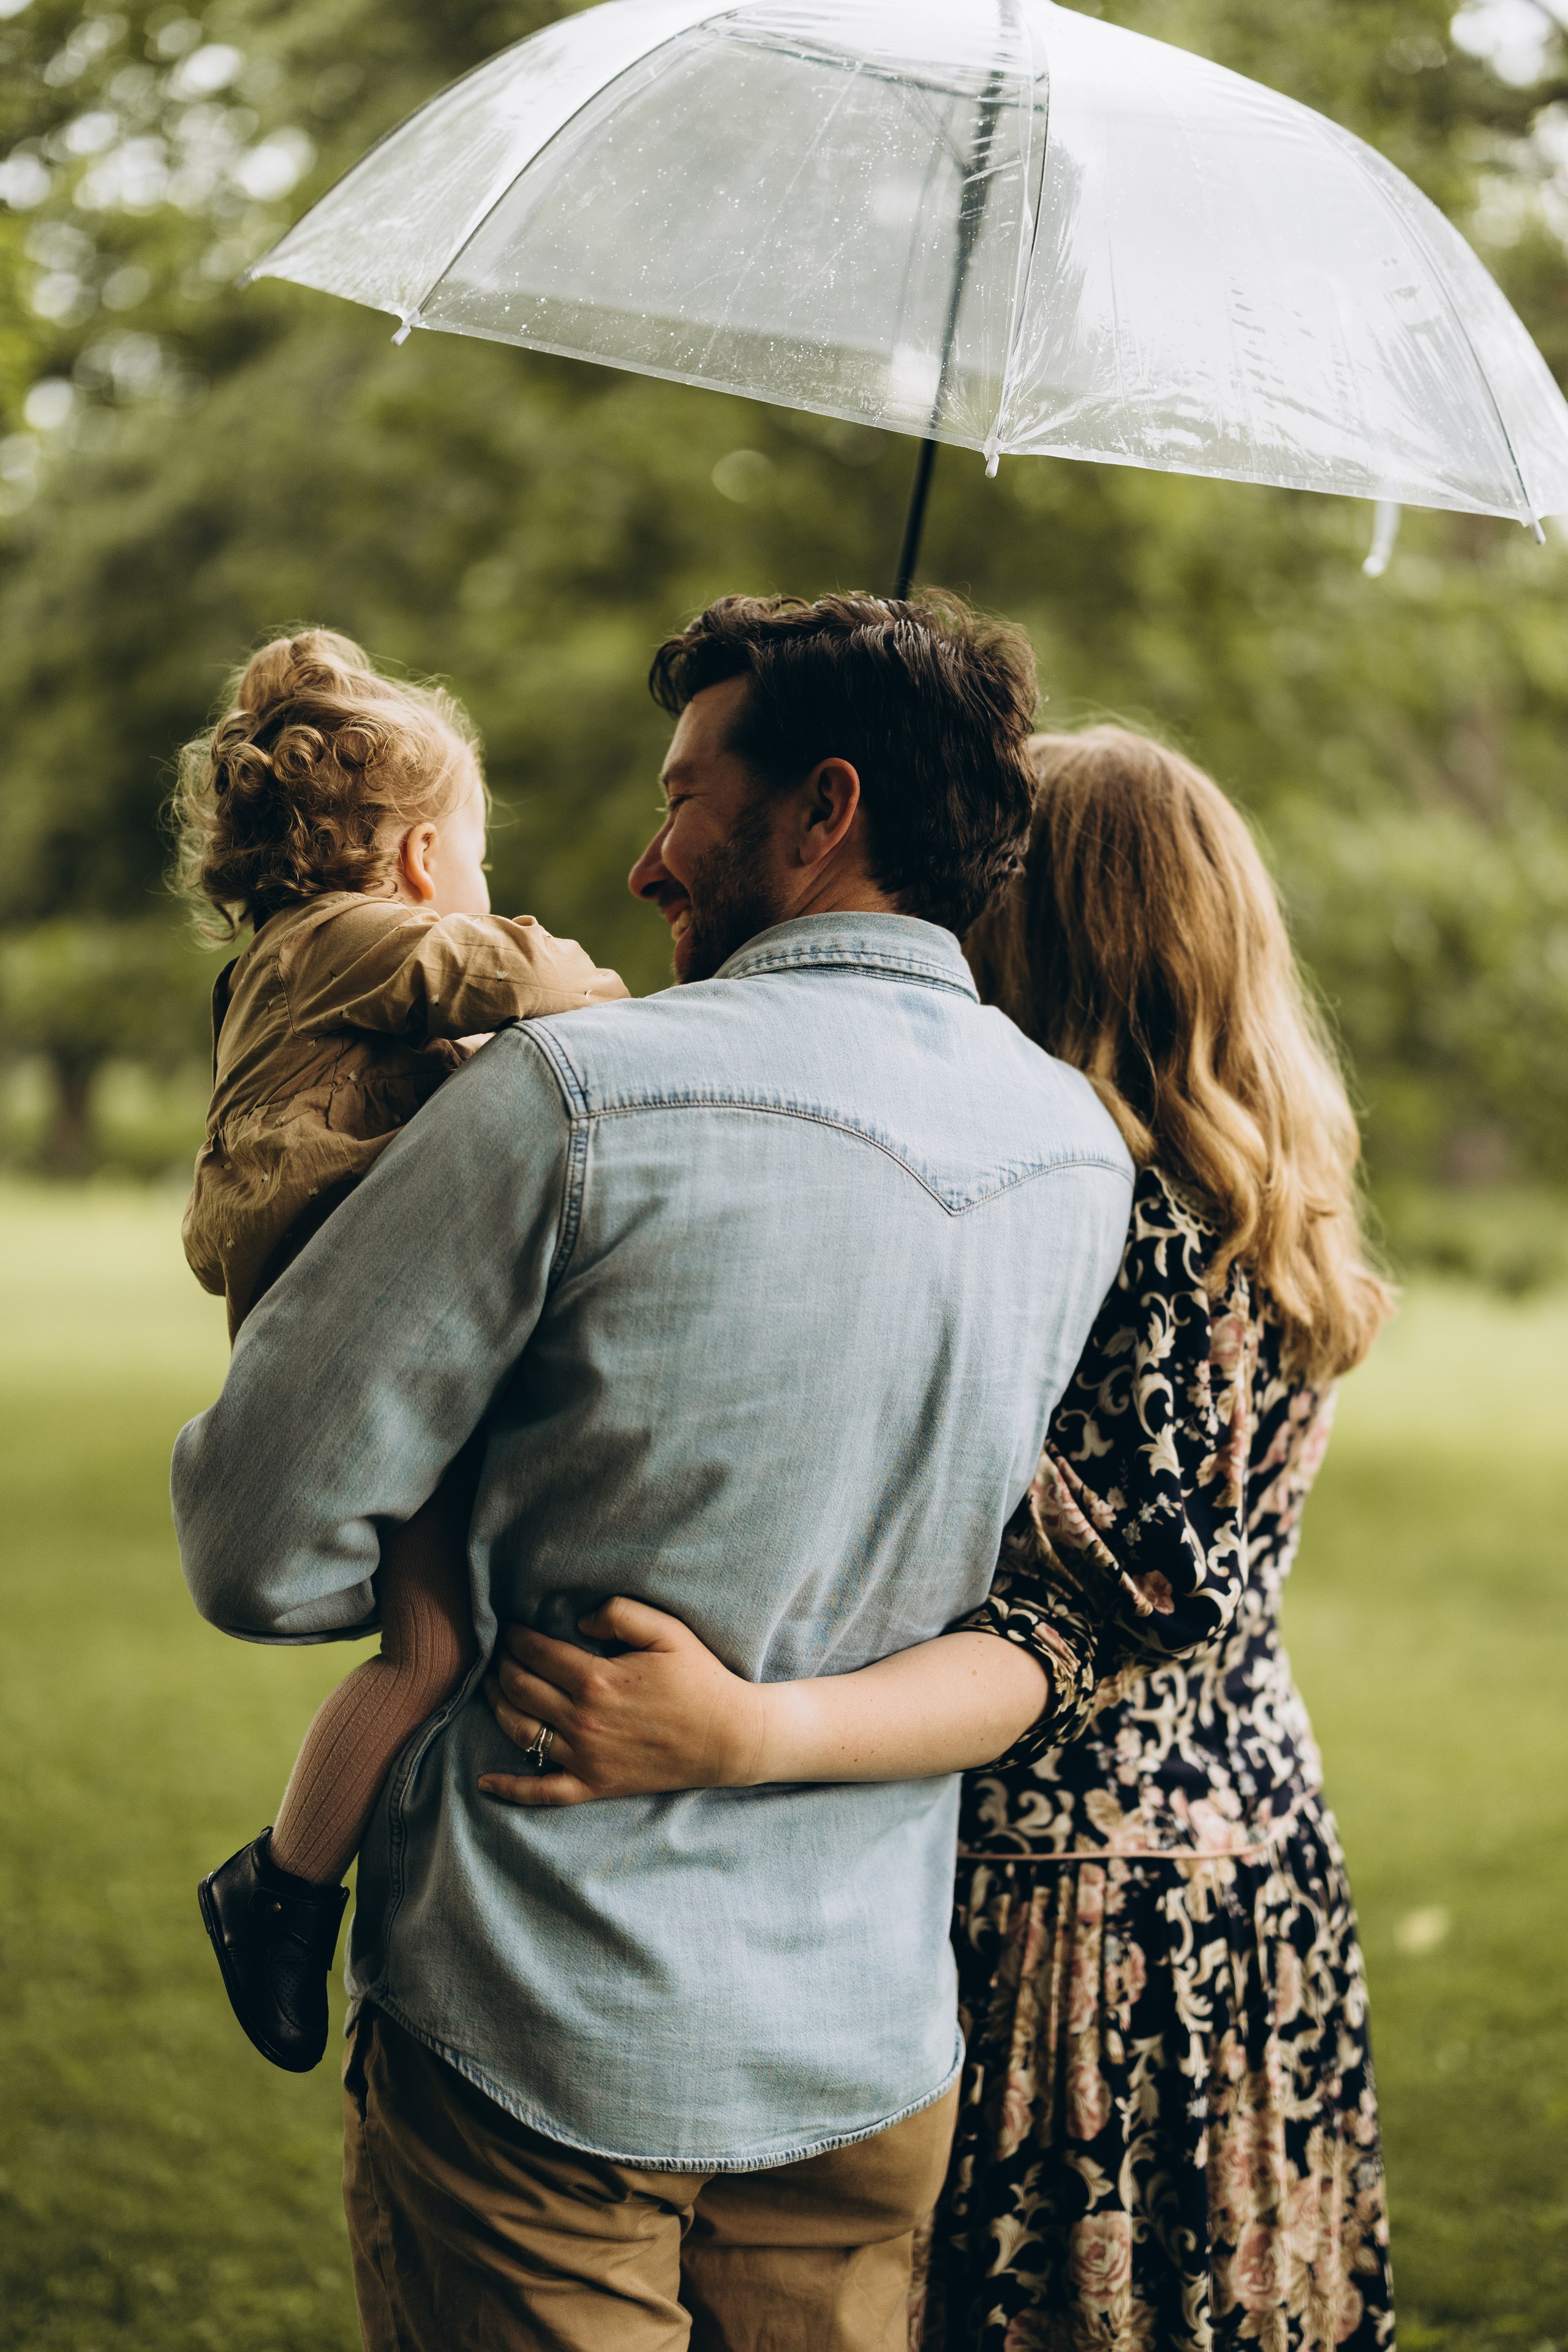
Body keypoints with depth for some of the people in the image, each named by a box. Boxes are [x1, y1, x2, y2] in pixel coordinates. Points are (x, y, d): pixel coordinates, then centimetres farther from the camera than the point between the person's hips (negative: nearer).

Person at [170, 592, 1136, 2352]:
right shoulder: (1086, 1152, 0)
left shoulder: (579, 1090, -18)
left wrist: (494, 1559, 3)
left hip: (543, 2042, -5)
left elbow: (258, 1553, -15)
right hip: (877, 2054, 6)